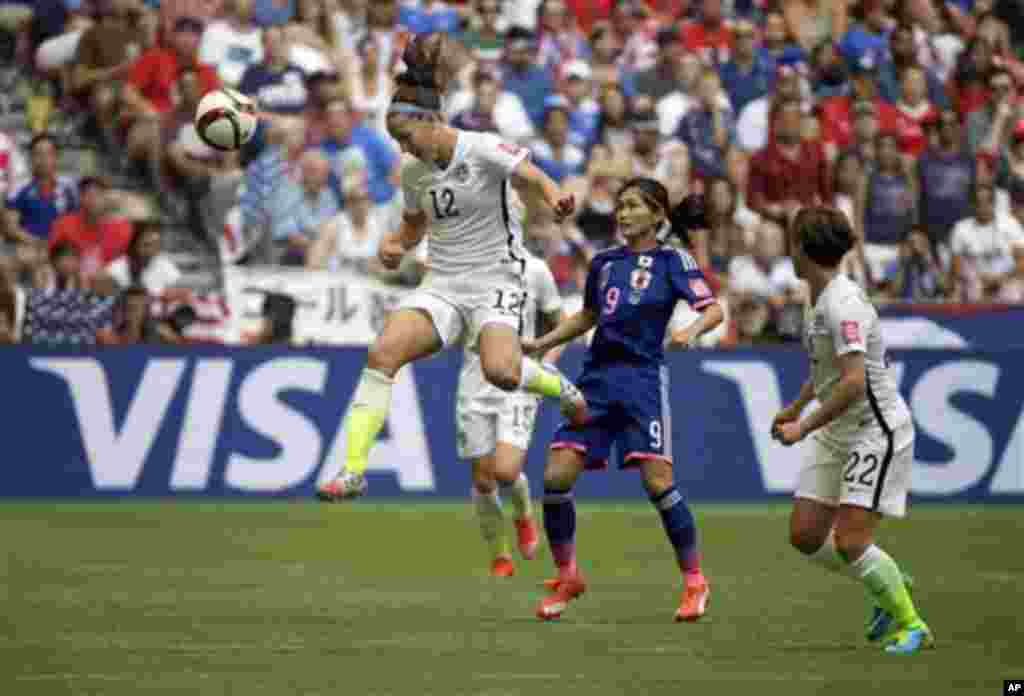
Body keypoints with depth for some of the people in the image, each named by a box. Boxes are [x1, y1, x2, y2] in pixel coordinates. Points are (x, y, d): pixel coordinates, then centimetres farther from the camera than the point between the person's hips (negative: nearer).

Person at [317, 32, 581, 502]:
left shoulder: (484, 150, -12)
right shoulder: (412, 172, 6)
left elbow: (536, 182, -7)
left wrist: (554, 203, -30)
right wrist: (394, 246, 2)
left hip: (495, 281, -5)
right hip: (442, 284, 5)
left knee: (500, 371, -32)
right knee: (383, 351, -21)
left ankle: (560, 387, 6)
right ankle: (353, 471, -21)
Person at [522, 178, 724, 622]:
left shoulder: (672, 261, 0)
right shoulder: (603, 263, 15)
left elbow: (714, 310, -8)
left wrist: (691, 331, -28)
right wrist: (540, 344, 20)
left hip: (642, 378, -5)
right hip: (597, 377, 5)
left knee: (657, 481, -14)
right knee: (556, 476, -6)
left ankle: (694, 582, 1)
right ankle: (566, 577, 11)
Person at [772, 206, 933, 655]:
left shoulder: (843, 303, -21)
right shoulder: (819, 299, 8)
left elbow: (854, 381, -29)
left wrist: (804, 427, -23)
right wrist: (795, 407, 28)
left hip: (876, 431, -9)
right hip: (835, 433, 9)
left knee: (849, 542, -16)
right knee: (805, 535, 4)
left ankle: (912, 626, 0)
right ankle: (890, 586, 23)